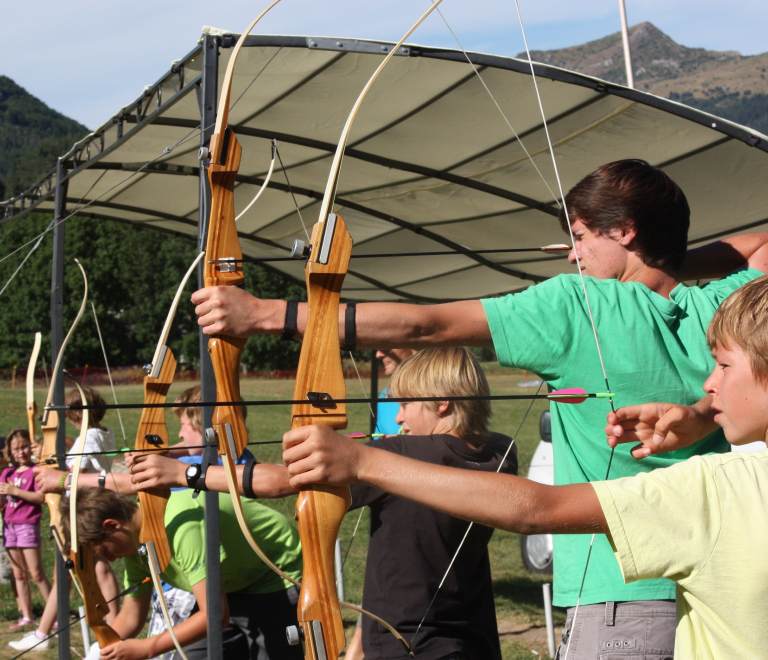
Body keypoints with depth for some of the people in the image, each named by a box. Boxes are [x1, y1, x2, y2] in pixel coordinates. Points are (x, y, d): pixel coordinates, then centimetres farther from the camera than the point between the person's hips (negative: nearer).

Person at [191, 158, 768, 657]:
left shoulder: (577, 309, -11)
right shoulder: (716, 312, 4)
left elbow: (422, 327, -13)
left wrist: (264, 314, -10)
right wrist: (673, 268, 18)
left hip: (627, 597, -7)